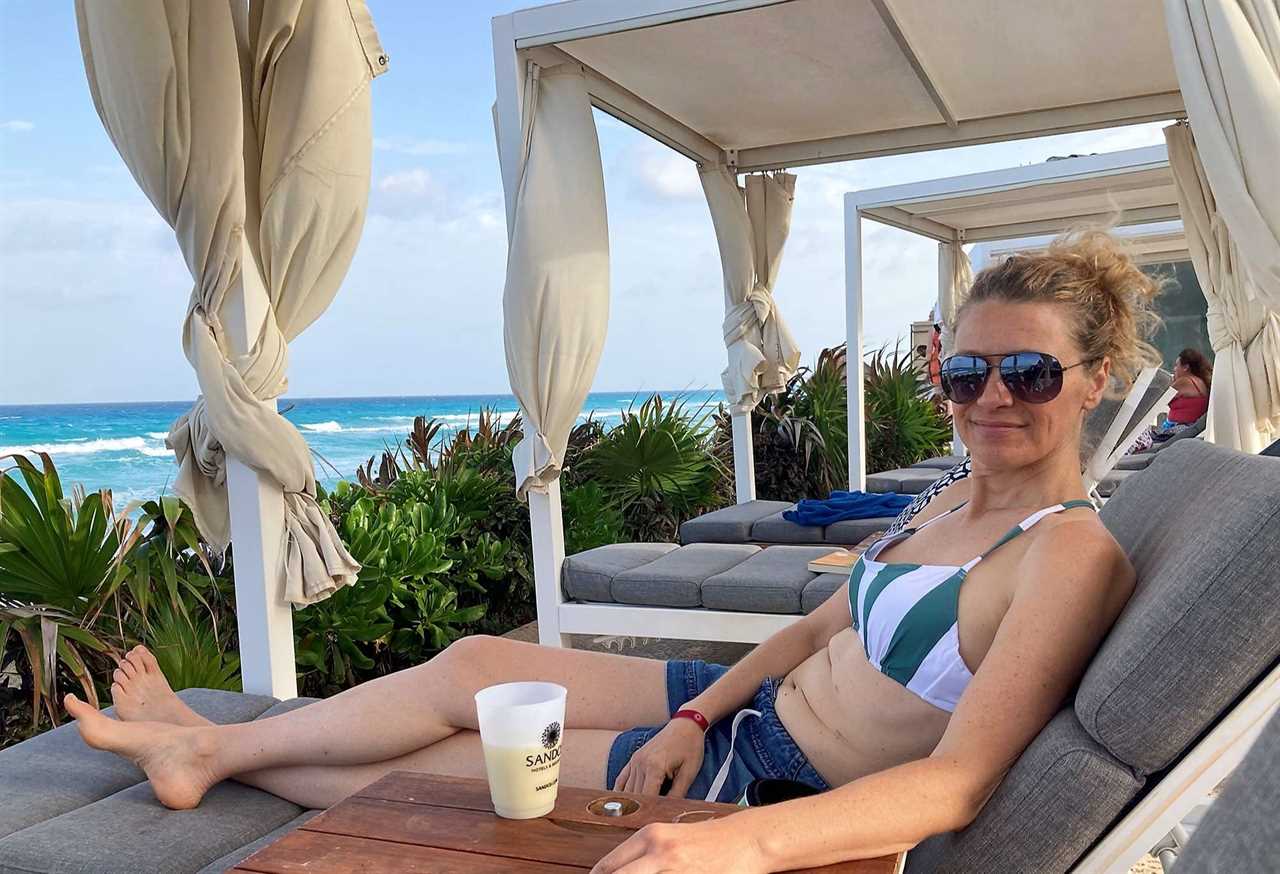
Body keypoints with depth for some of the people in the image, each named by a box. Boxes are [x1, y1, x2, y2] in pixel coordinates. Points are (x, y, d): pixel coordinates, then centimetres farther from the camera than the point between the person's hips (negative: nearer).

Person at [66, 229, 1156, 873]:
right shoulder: (969, 504, 6)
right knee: (474, 660, 5)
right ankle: (212, 747, 24)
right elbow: (822, 625, 9)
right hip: (752, 704, 8)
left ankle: (216, 747, 24)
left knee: (443, 761, 0)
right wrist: (698, 714, -4)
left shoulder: (1071, 554, -22)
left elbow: (960, 780, -32)